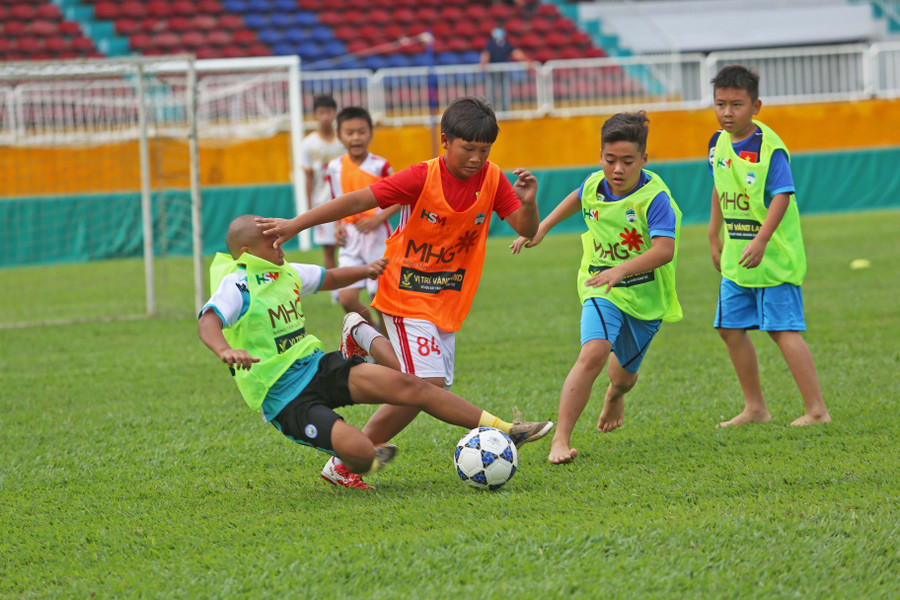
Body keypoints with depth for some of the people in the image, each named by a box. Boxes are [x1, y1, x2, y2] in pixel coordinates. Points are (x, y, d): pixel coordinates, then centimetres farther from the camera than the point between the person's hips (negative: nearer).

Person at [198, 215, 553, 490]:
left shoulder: (284, 273, 10)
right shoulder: (238, 285, -15)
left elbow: (327, 278, 28)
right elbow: (208, 322, -33)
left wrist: (365, 271, 9)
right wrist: (225, 350, -55)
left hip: (315, 367, 8)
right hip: (283, 397, -8)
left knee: (404, 384, -10)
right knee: (361, 452, -27)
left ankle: (504, 430, -8)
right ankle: (352, 467, 13)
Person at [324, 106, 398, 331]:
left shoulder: (379, 166, -8)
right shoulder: (334, 168, 3)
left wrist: (378, 219, -16)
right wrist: (338, 226, 1)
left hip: (377, 236, -3)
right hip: (350, 240, 3)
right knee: (347, 298, -8)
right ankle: (372, 327, 21)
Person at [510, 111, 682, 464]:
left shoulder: (654, 197, -24)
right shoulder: (594, 186, -7)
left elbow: (664, 250, -36)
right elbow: (577, 199, 20)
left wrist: (620, 270, -49)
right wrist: (542, 229, 25)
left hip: (646, 296, -1)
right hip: (601, 289, 1)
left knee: (625, 370, 18)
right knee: (594, 352, -26)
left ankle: (615, 395, 60)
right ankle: (561, 439, -27)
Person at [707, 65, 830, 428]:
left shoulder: (770, 148, -18)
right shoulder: (719, 143, 5)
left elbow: (781, 196, -24)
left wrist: (760, 241, -33)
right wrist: (714, 237, 24)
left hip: (774, 257, -8)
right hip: (736, 257, 8)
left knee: (783, 330, -11)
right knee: (730, 328, 11)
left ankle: (816, 410, -9)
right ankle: (755, 408, 23)